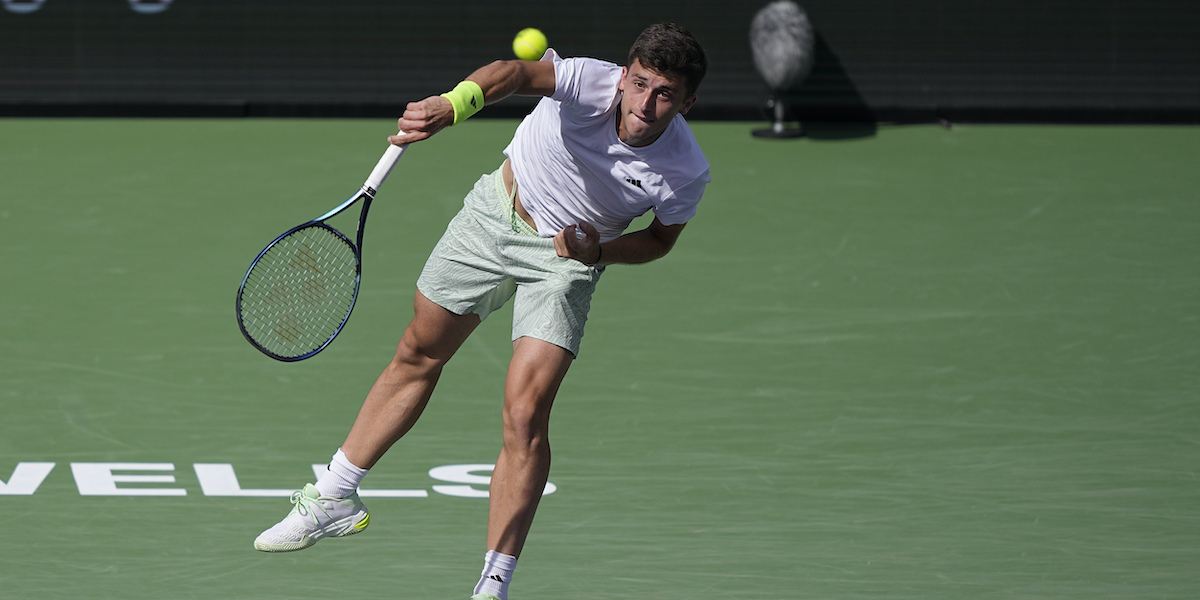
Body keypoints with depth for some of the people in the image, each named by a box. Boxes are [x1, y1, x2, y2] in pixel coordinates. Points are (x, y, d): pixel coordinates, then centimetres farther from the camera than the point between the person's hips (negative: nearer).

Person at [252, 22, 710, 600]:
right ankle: (334, 498, 36)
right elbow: (518, 72, -50)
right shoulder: (591, 81, -31)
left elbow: (660, 237, -4)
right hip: (496, 212, 2)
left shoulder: (685, 172, -25)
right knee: (418, 356, 17)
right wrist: (452, 104, -70)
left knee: (525, 417, -15)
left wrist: (599, 251, -23)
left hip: (566, 257, -1)